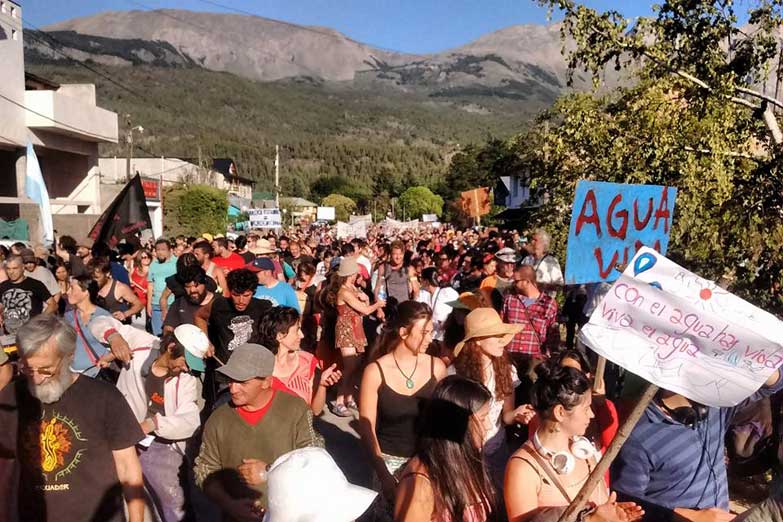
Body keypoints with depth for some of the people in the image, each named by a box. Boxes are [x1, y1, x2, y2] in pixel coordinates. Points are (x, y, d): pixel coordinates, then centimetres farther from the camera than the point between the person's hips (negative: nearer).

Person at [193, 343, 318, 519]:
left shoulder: (295, 409, -12)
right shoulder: (218, 420, -6)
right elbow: (204, 472, 0)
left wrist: (270, 472, -18)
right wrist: (229, 504, -14)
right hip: (238, 516, 1)